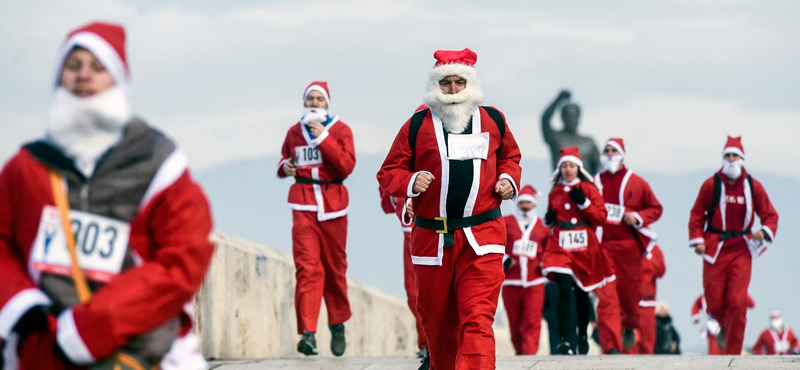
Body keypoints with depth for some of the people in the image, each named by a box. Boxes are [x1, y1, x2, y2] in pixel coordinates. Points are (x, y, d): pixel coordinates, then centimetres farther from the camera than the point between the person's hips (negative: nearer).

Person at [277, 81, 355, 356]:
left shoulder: (340, 130, 3)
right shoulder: (294, 132, 12)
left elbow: (347, 165, -10)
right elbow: (285, 158, 29)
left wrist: (323, 138, -14)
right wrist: (284, 167, 6)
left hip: (332, 203, -1)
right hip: (303, 204, 1)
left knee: (335, 266, 7)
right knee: (307, 266, -12)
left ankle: (338, 323, 28)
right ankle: (308, 333, -18)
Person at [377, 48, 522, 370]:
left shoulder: (493, 120, 8)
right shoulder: (417, 125, 2)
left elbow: (510, 156, 27)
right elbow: (388, 173, 6)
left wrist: (509, 179, 5)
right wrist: (411, 182, -14)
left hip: (482, 239, -1)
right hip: (431, 239, 1)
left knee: (478, 319, -15)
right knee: (437, 321, 14)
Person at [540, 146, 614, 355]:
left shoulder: (589, 189, 2)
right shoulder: (555, 192, 10)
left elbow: (601, 218, -4)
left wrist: (583, 202, -14)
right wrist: (549, 219, 0)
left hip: (584, 247, -1)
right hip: (560, 246, 1)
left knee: (582, 293, 10)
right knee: (564, 290, -16)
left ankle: (583, 336, 30)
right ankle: (564, 340, -20)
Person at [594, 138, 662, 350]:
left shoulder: (637, 183, 5)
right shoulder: (595, 183, 9)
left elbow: (656, 208, 9)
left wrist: (638, 218, -7)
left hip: (629, 245, 0)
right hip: (603, 245, 0)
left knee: (630, 292, 11)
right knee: (605, 295, -12)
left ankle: (630, 326, 43)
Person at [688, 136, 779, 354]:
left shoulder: (753, 186, 3)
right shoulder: (711, 185, 1)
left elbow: (770, 214, 9)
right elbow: (697, 214, 6)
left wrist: (765, 231, -11)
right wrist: (697, 240, -5)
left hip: (741, 250, 0)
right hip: (715, 249, 0)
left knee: (737, 303, -10)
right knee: (714, 304, 0)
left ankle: (733, 355, -3)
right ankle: (725, 327, 37)